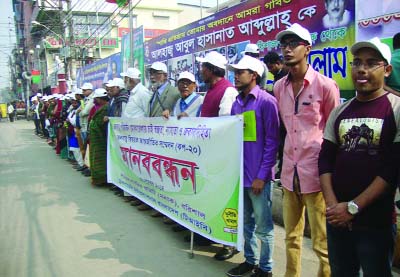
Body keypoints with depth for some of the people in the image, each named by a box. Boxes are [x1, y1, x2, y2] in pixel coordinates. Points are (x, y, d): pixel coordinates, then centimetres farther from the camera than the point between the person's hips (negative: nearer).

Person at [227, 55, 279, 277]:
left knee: (263, 226, 7)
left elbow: (272, 141, -13)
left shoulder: (266, 101, -11)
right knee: (246, 222, 18)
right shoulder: (236, 103, 10)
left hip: (258, 176, -7)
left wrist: (262, 175, -15)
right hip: (239, 173, 7)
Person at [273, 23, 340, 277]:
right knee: (292, 237, 16)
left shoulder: (325, 85, -7)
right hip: (289, 172, 5)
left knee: (322, 243, 2)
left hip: (316, 173, -5)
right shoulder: (279, 87, 9)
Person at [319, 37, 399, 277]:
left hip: (376, 221, -4)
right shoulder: (339, 112, 8)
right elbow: (325, 159, 6)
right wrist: (332, 204, -7)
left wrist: (353, 207, -14)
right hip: (337, 217, 4)